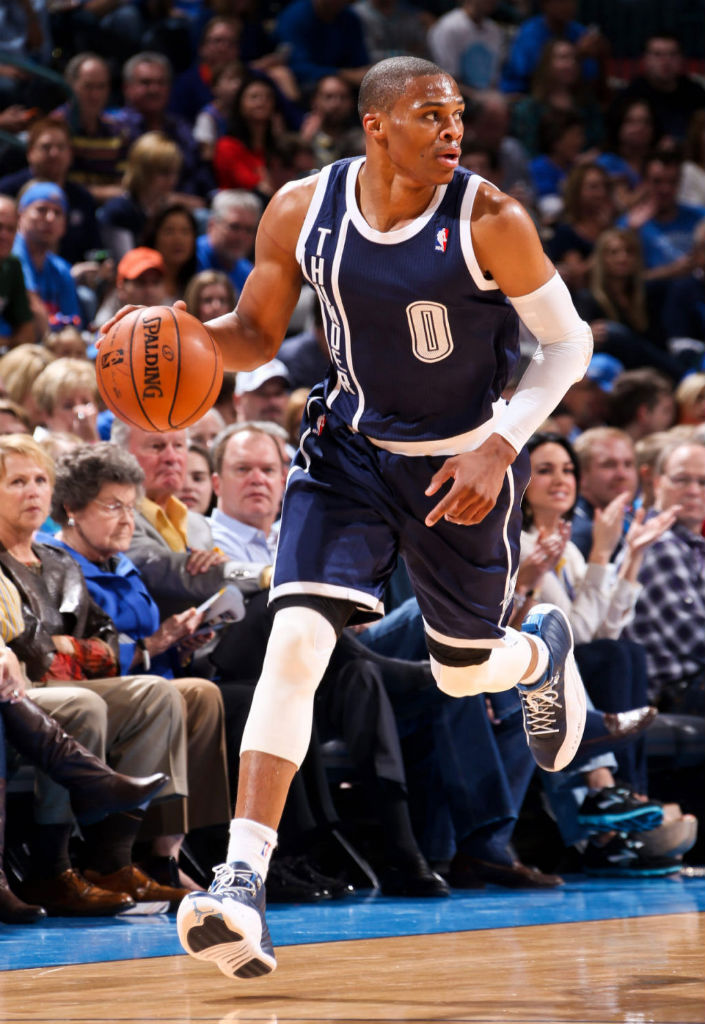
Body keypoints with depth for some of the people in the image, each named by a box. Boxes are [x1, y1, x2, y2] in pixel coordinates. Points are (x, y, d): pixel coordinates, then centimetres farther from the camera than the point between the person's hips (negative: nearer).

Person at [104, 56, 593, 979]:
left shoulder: (488, 220, -21)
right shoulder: (302, 211, -12)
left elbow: (569, 341, -10)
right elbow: (257, 334, 1)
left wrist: (499, 448, -22)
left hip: (465, 464, -1)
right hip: (349, 450, 1)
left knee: (463, 671, 14)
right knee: (295, 639, -19)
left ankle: (545, 651, 55)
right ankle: (243, 886, -23)